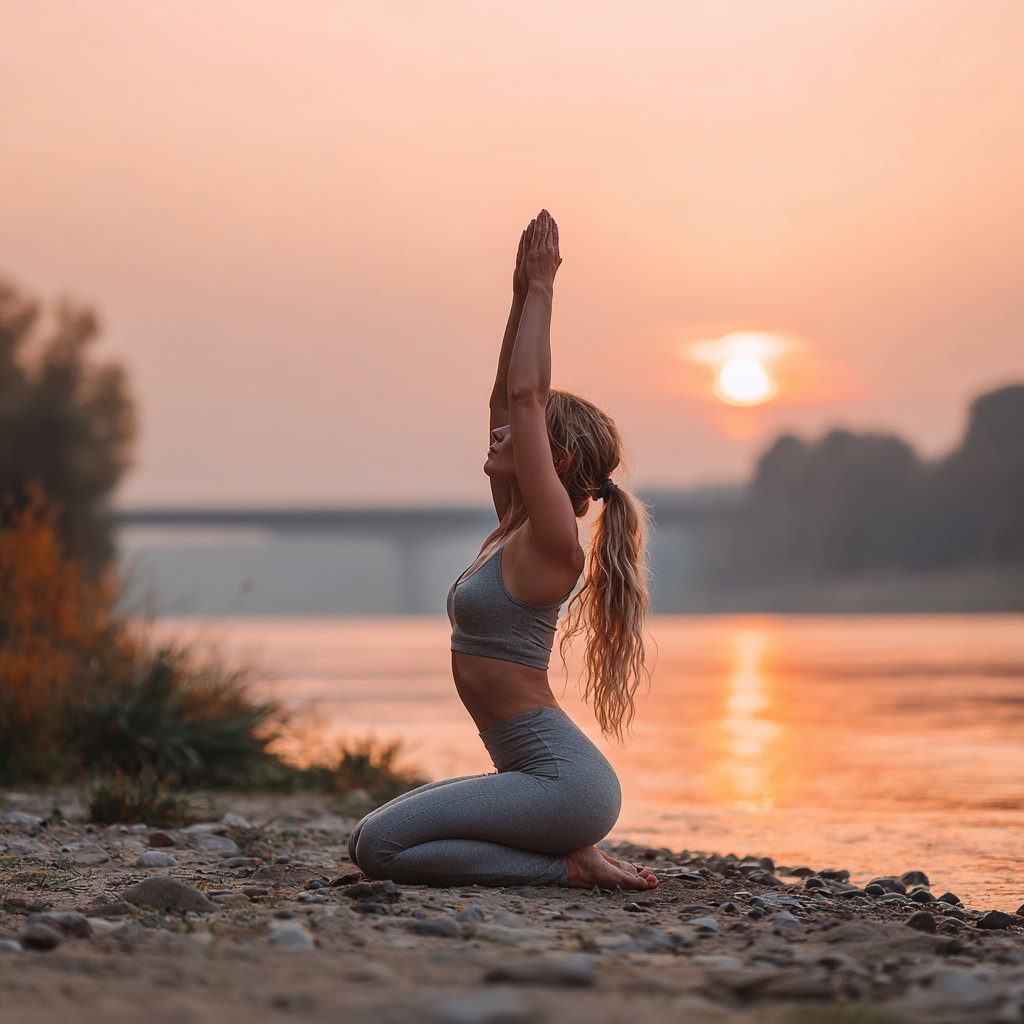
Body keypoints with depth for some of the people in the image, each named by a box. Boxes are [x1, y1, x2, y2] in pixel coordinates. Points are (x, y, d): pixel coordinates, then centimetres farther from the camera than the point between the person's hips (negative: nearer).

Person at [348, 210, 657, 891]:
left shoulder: (552, 539, -12)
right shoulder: (514, 527, 13)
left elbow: (525, 397, -16)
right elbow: (507, 400, 14)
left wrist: (541, 289, -11)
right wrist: (523, 294, 13)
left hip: (563, 780, -10)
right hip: (542, 773, 10)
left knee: (378, 846, -15)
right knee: (372, 834, 17)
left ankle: (565, 865, -7)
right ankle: (565, 850, 11)